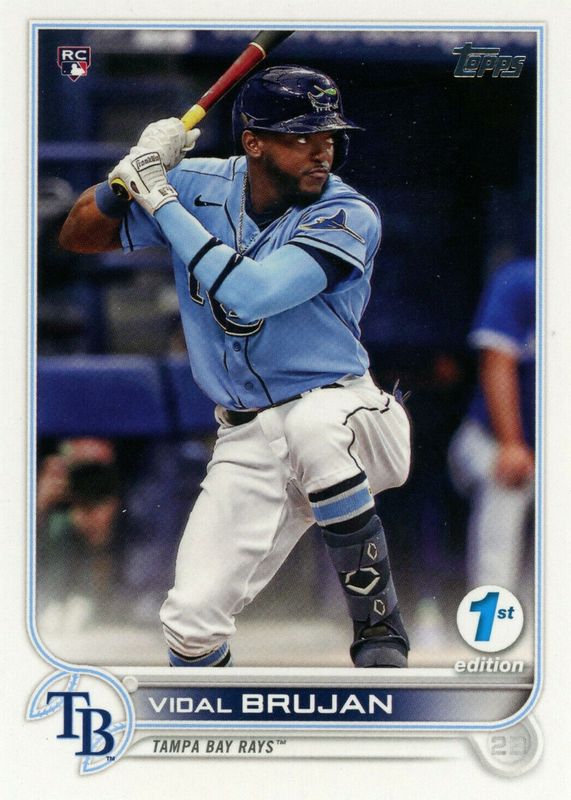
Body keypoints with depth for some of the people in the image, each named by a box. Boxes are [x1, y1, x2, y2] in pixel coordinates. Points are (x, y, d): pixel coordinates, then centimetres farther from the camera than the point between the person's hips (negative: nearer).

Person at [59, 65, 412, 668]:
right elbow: (79, 236, 7)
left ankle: (379, 632, -26)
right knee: (191, 621, -8)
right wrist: (131, 173, -13)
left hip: (344, 413, -4)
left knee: (312, 425, -40)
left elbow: (249, 294, -28)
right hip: (248, 445, 4)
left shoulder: (348, 214, -15)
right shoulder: (198, 187, 0)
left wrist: (162, 200, -20)